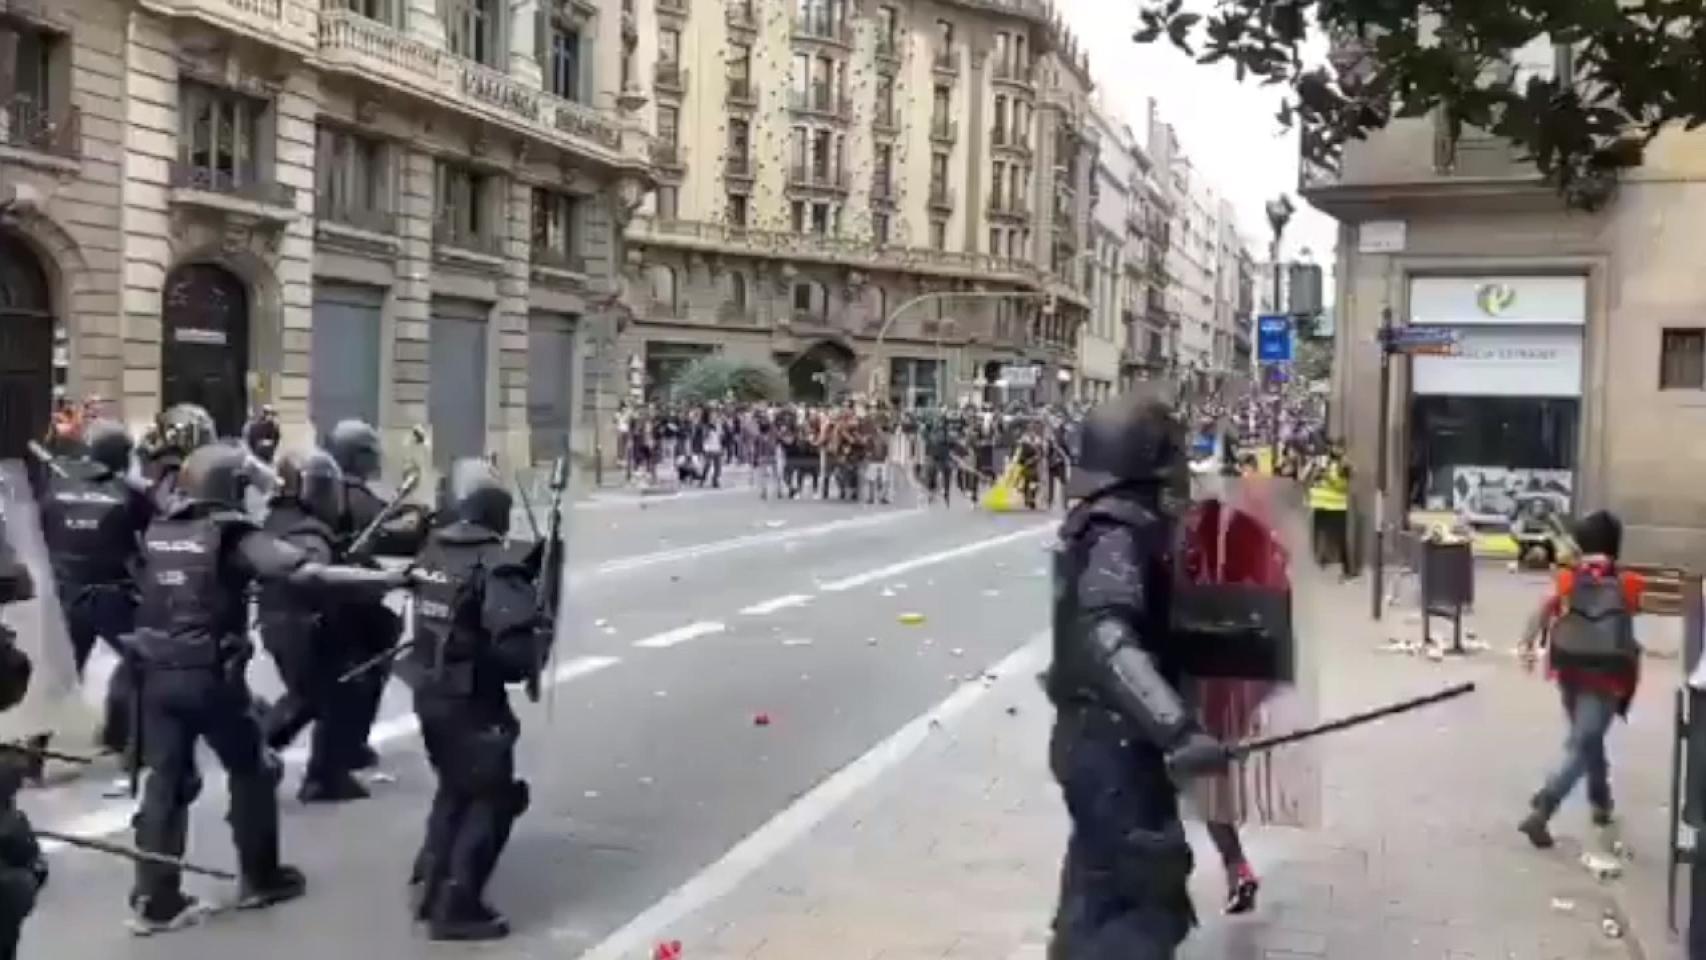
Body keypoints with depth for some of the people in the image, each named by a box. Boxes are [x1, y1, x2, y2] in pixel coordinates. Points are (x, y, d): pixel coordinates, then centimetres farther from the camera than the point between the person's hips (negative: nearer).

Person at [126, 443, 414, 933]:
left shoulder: (156, 533, 5)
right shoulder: (233, 536, -13)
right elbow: (310, 573, -24)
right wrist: (393, 578, -25)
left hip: (157, 673, 5)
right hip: (212, 677, -5)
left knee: (165, 780, 11)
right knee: (252, 772, 14)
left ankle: (154, 900, 11)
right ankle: (260, 879, 24)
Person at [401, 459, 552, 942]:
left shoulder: (434, 550, 4)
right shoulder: (493, 562, -20)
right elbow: (516, 639, -27)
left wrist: (526, 572, 8)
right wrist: (541, 632, -5)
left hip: (429, 690, 8)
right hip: (471, 698, -8)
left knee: (456, 788, 25)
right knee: (492, 798, 5)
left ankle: (429, 886, 31)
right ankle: (456, 907, 6)